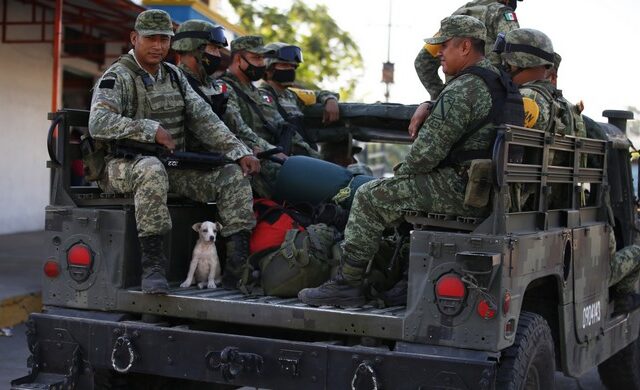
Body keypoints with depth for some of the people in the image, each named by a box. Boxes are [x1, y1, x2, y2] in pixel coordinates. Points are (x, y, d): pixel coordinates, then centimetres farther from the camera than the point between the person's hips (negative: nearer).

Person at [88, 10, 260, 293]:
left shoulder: (174, 76, 15)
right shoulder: (117, 77, -6)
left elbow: (203, 119, 10)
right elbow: (98, 124, -22)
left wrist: (239, 152, -2)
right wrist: (152, 130, -24)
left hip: (175, 165, 7)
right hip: (124, 165, -6)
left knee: (234, 176, -10)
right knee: (152, 169, -41)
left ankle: (239, 268, -15)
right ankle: (152, 265, -37)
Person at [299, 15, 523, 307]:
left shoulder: (464, 89, -17)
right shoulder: (497, 81, 16)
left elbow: (430, 149, -19)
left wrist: (402, 172, -2)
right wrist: (428, 107, 16)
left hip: (458, 187, -11)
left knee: (370, 197, -6)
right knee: (398, 190, 27)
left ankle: (346, 284, -3)